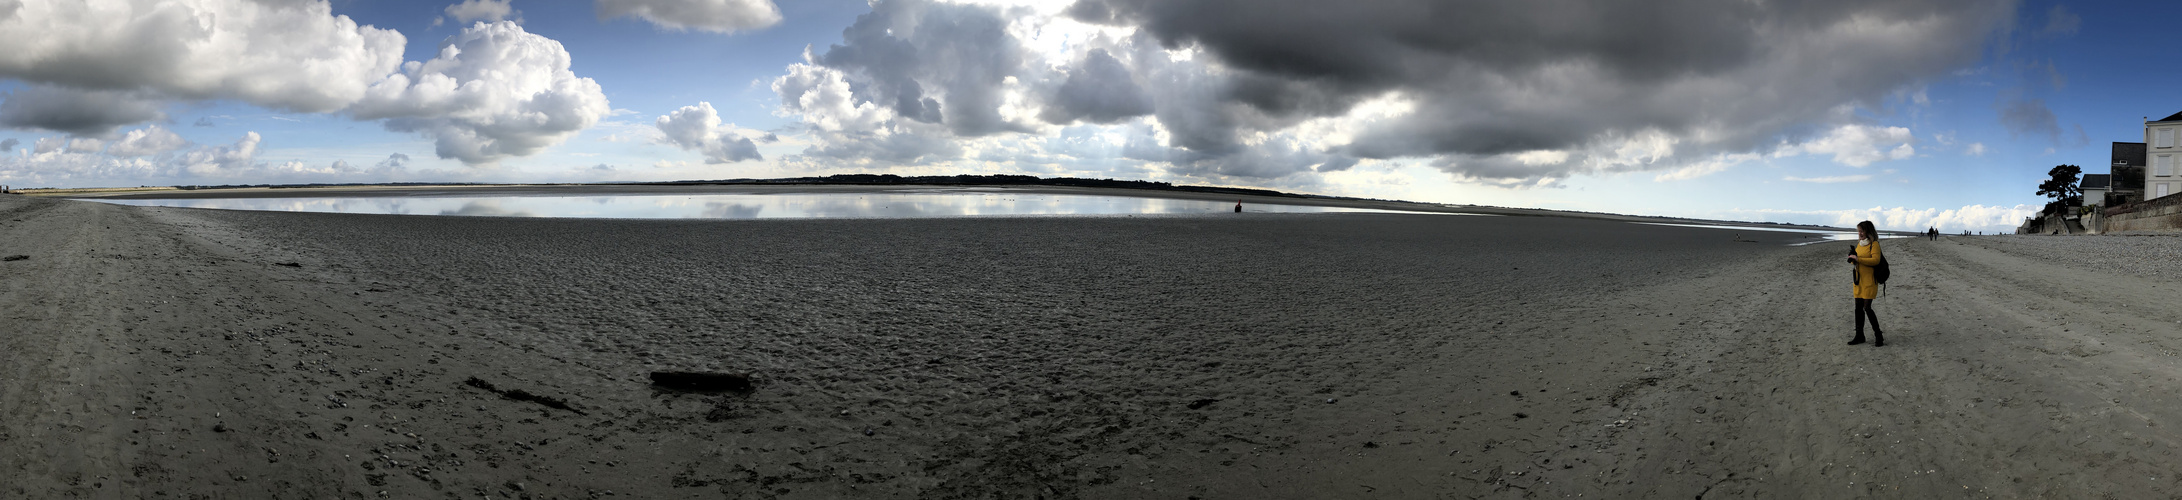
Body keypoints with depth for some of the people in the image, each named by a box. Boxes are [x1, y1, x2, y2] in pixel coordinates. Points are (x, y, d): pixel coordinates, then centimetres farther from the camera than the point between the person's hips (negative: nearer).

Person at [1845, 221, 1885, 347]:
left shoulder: (1874, 244, -9)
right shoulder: (1859, 244, 14)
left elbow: (1875, 260, -21)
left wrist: (1857, 259, -23)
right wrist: (1852, 259, 0)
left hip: (1869, 281, -7)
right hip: (1858, 280, 7)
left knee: (1867, 307, -10)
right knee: (1858, 308, 7)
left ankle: (1879, 336, 2)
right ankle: (1859, 336, 14)